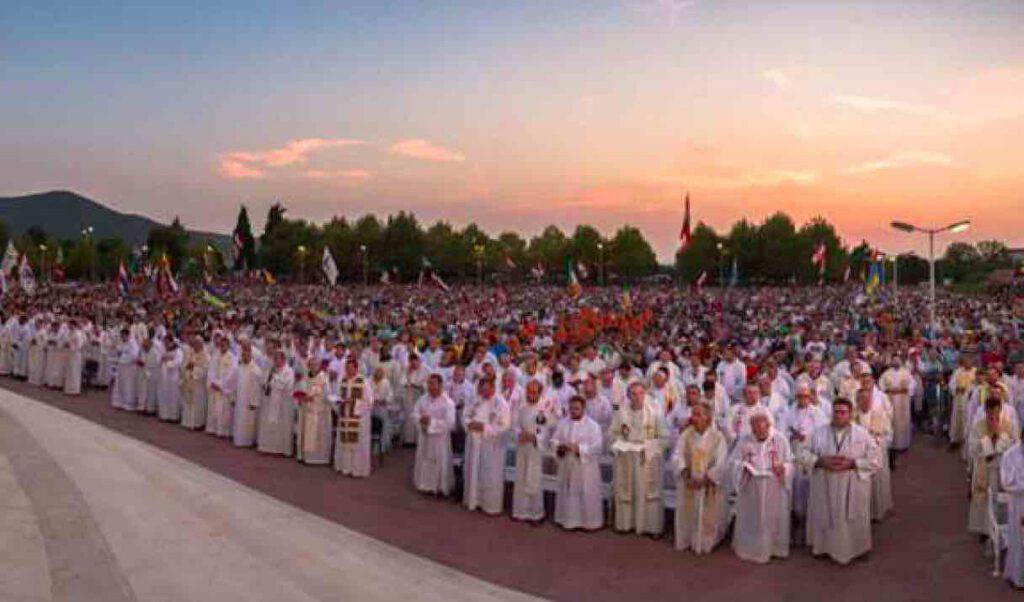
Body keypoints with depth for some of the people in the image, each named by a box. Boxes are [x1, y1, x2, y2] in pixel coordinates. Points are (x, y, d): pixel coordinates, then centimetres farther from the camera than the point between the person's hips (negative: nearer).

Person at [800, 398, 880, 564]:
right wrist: (822, 461, -16)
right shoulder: (820, 433, 1)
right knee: (825, 518, 9)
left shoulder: (863, 434, -3)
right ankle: (826, 547, 27)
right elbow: (806, 455, 2)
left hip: (852, 488, -1)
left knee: (851, 520, 7)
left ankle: (851, 549, 25)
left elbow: (874, 461, -5)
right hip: (825, 487, 1)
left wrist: (852, 463, -18)